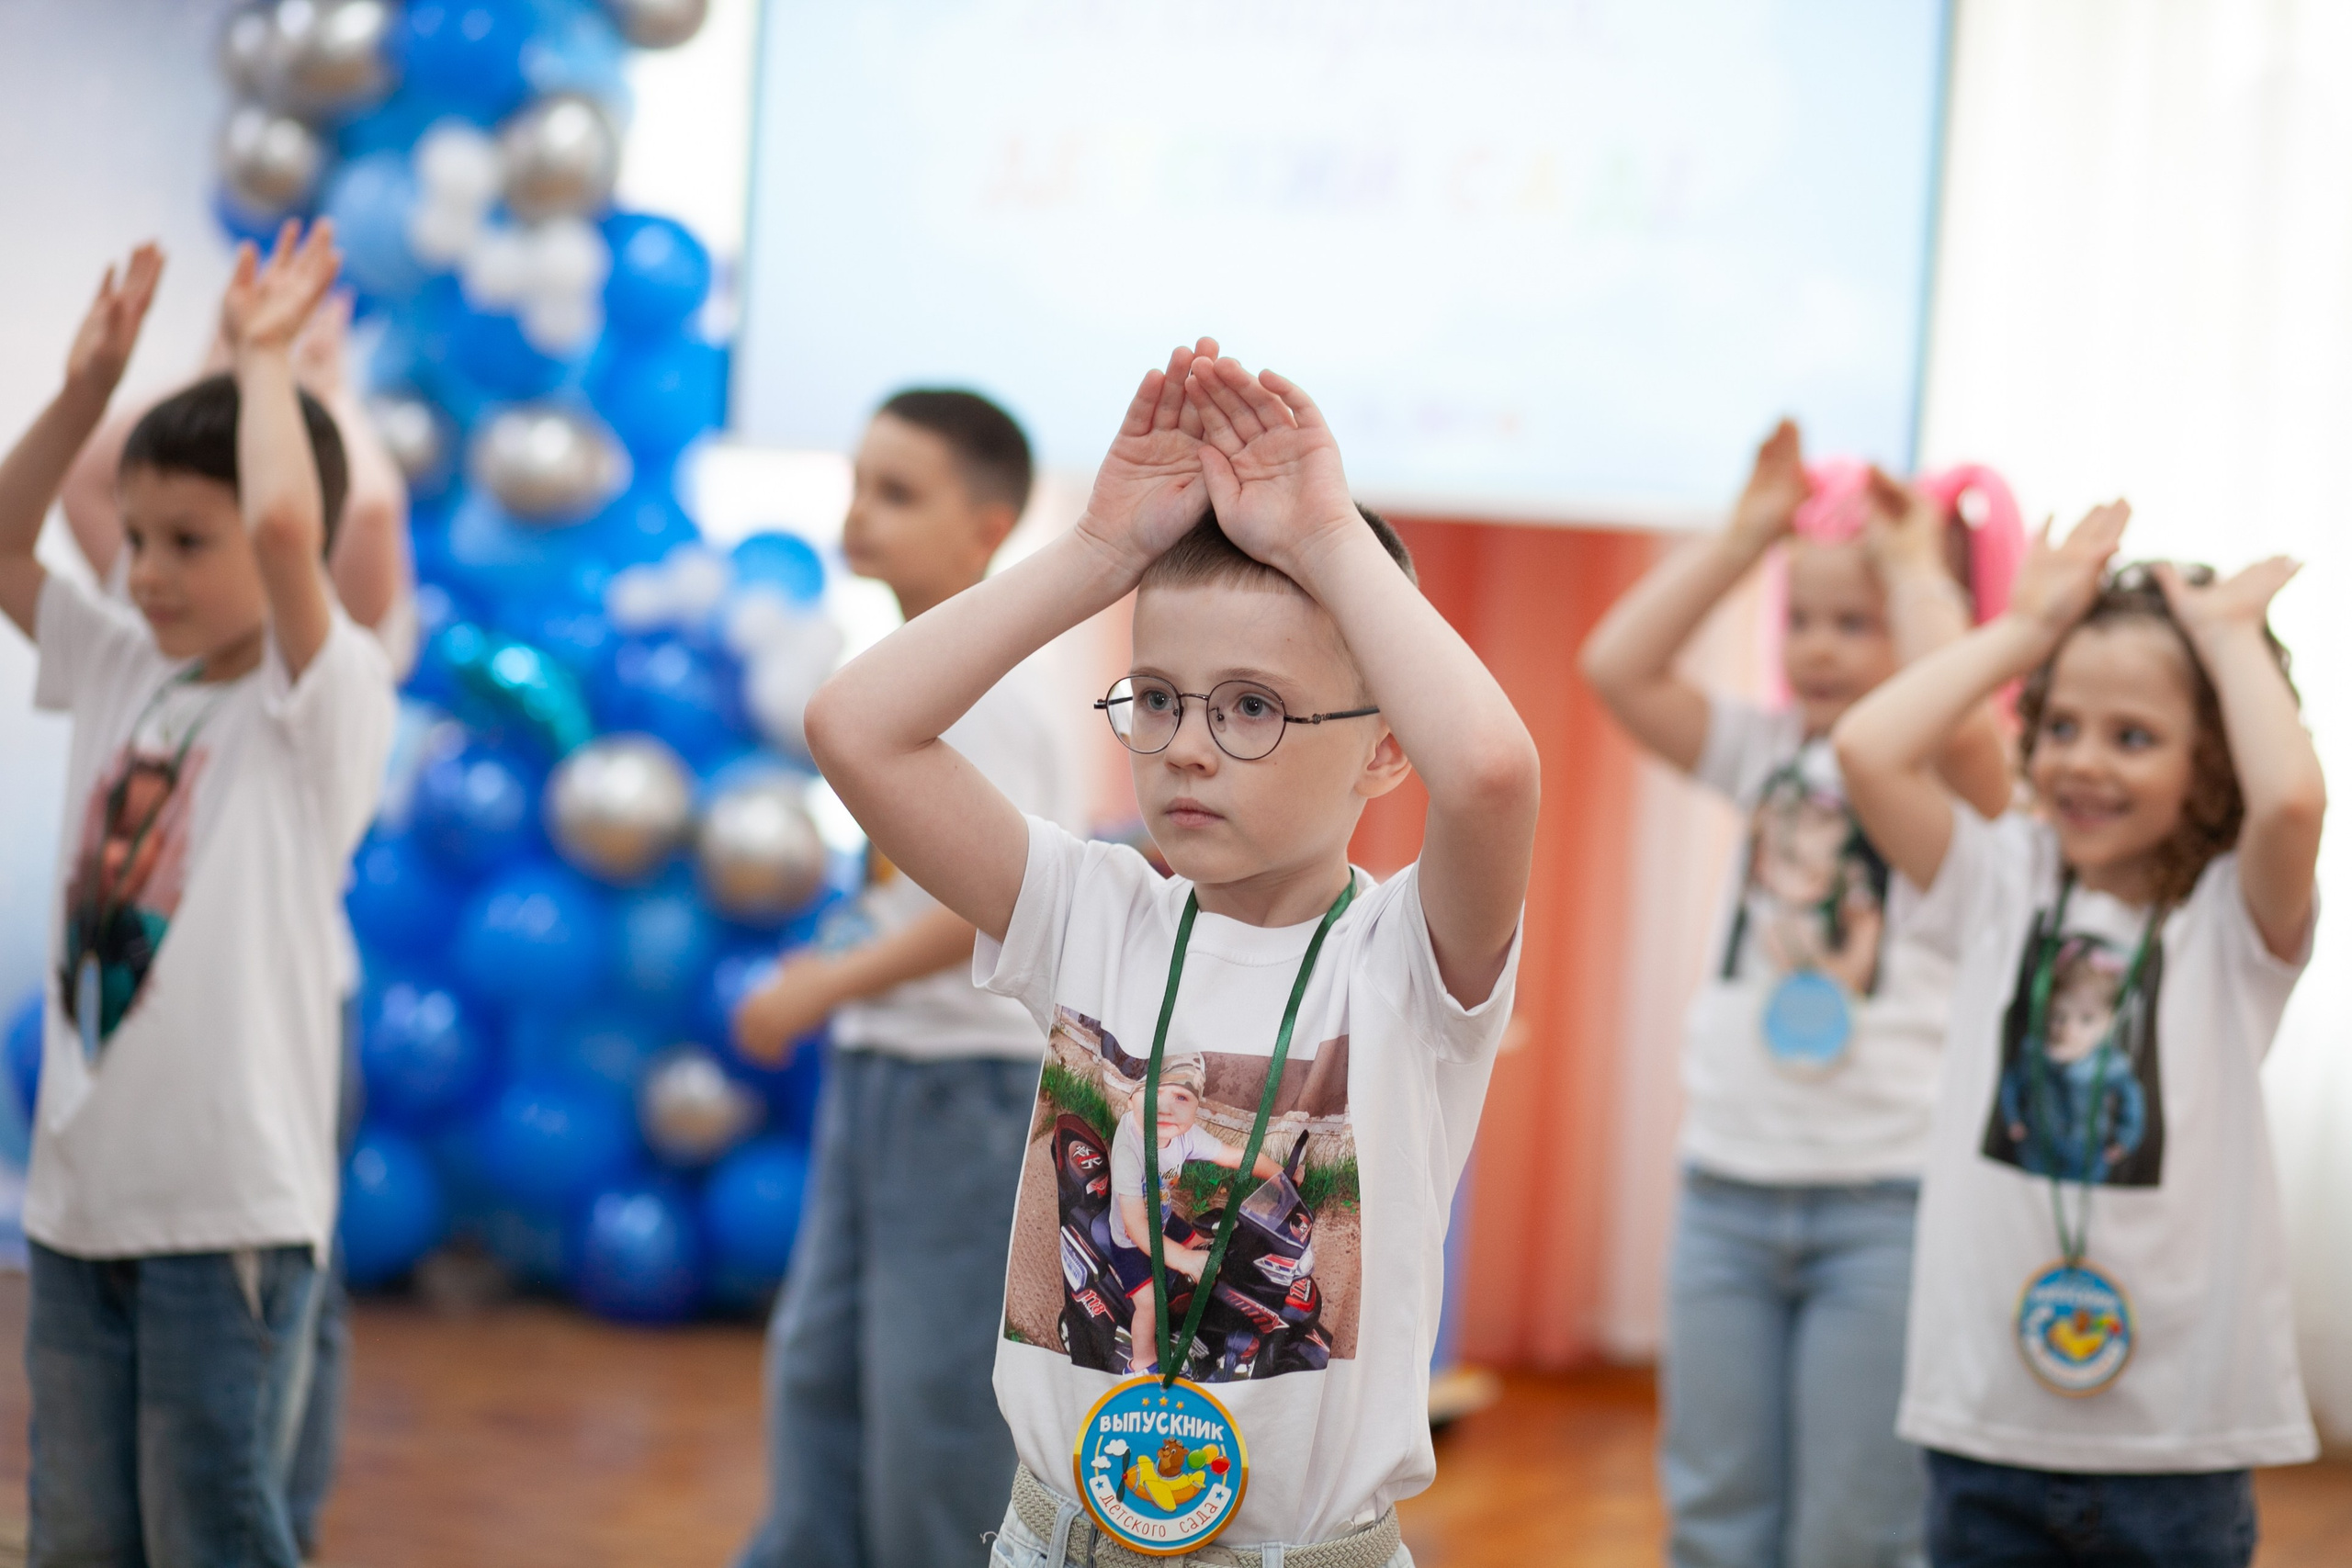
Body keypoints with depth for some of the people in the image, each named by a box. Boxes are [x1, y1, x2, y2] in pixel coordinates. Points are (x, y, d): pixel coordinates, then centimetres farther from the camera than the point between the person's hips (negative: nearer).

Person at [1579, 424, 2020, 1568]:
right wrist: (1744, 537, 1)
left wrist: (1918, 567, -13)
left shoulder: (1960, 781, -4)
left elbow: (1960, 719, -28)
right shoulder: (1767, 751, 10)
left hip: (1884, 1201, -5)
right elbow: (1618, 666, 0)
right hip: (1727, 1186, 5)